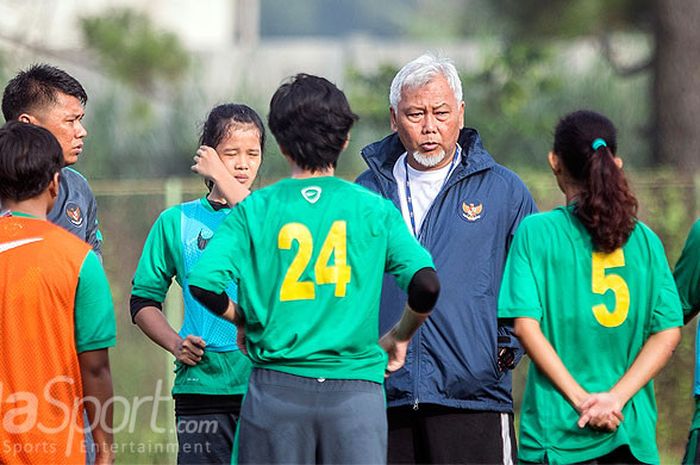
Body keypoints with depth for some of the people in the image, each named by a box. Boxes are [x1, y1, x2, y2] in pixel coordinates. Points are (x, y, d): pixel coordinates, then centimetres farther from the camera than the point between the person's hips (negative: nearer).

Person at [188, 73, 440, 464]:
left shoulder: (254, 210, 3)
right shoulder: (373, 209, 3)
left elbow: (204, 282, -9)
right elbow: (426, 283, -7)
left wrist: (245, 321, 10)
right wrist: (399, 337, 12)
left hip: (277, 389, 0)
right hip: (356, 386, 0)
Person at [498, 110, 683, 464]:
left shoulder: (536, 231, -2)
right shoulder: (644, 239, 6)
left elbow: (526, 324, -11)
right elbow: (669, 330, -2)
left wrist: (581, 399, -10)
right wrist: (616, 397, -7)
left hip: (558, 427, -2)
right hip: (632, 429, 2)